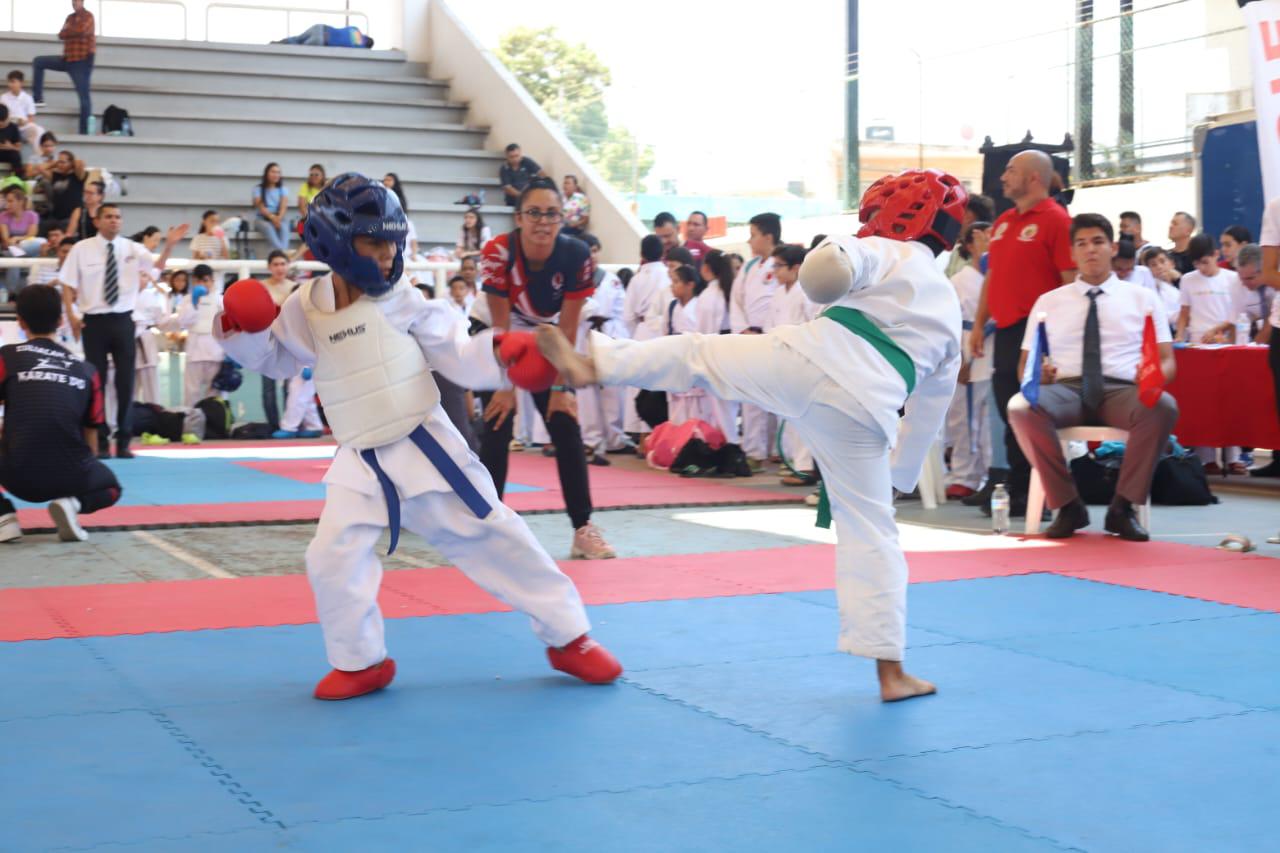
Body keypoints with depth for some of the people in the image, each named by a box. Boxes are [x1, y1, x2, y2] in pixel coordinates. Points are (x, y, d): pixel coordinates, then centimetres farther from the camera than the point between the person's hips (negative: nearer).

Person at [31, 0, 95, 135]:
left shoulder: (87, 16, -6)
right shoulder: (70, 17, 16)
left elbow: (80, 30, -25)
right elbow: (61, 35, 5)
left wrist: (68, 30, -6)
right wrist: (72, 31, -15)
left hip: (82, 61, -8)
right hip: (68, 59, 8)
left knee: (84, 97, -7)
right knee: (38, 62, 9)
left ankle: (84, 131, -7)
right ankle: (37, 98, 8)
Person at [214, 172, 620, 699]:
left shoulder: (403, 300, -9)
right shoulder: (305, 308, -4)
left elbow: (459, 358, -7)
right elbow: (274, 359, 14)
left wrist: (502, 351, -25)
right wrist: (240, 331, -4)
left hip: (427, 446, -2)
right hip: (361, 462, 2)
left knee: (494, 536, 2)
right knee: (331, 558, -7)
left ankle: (568, 638, 18)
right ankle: (360, 662, 18)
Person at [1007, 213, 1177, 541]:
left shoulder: (1143, 298, 16)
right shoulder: (1048, 301, 18)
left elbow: (1168, 361, 9)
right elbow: (1025, 365, 14)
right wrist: (1037, 375, -11)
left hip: (1122, 391, 0)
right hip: (1066, 390, 0)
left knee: (1163, 407, -36)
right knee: (1020, 407, -34)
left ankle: (1123, 508, -21)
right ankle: (1067, 506, -20)